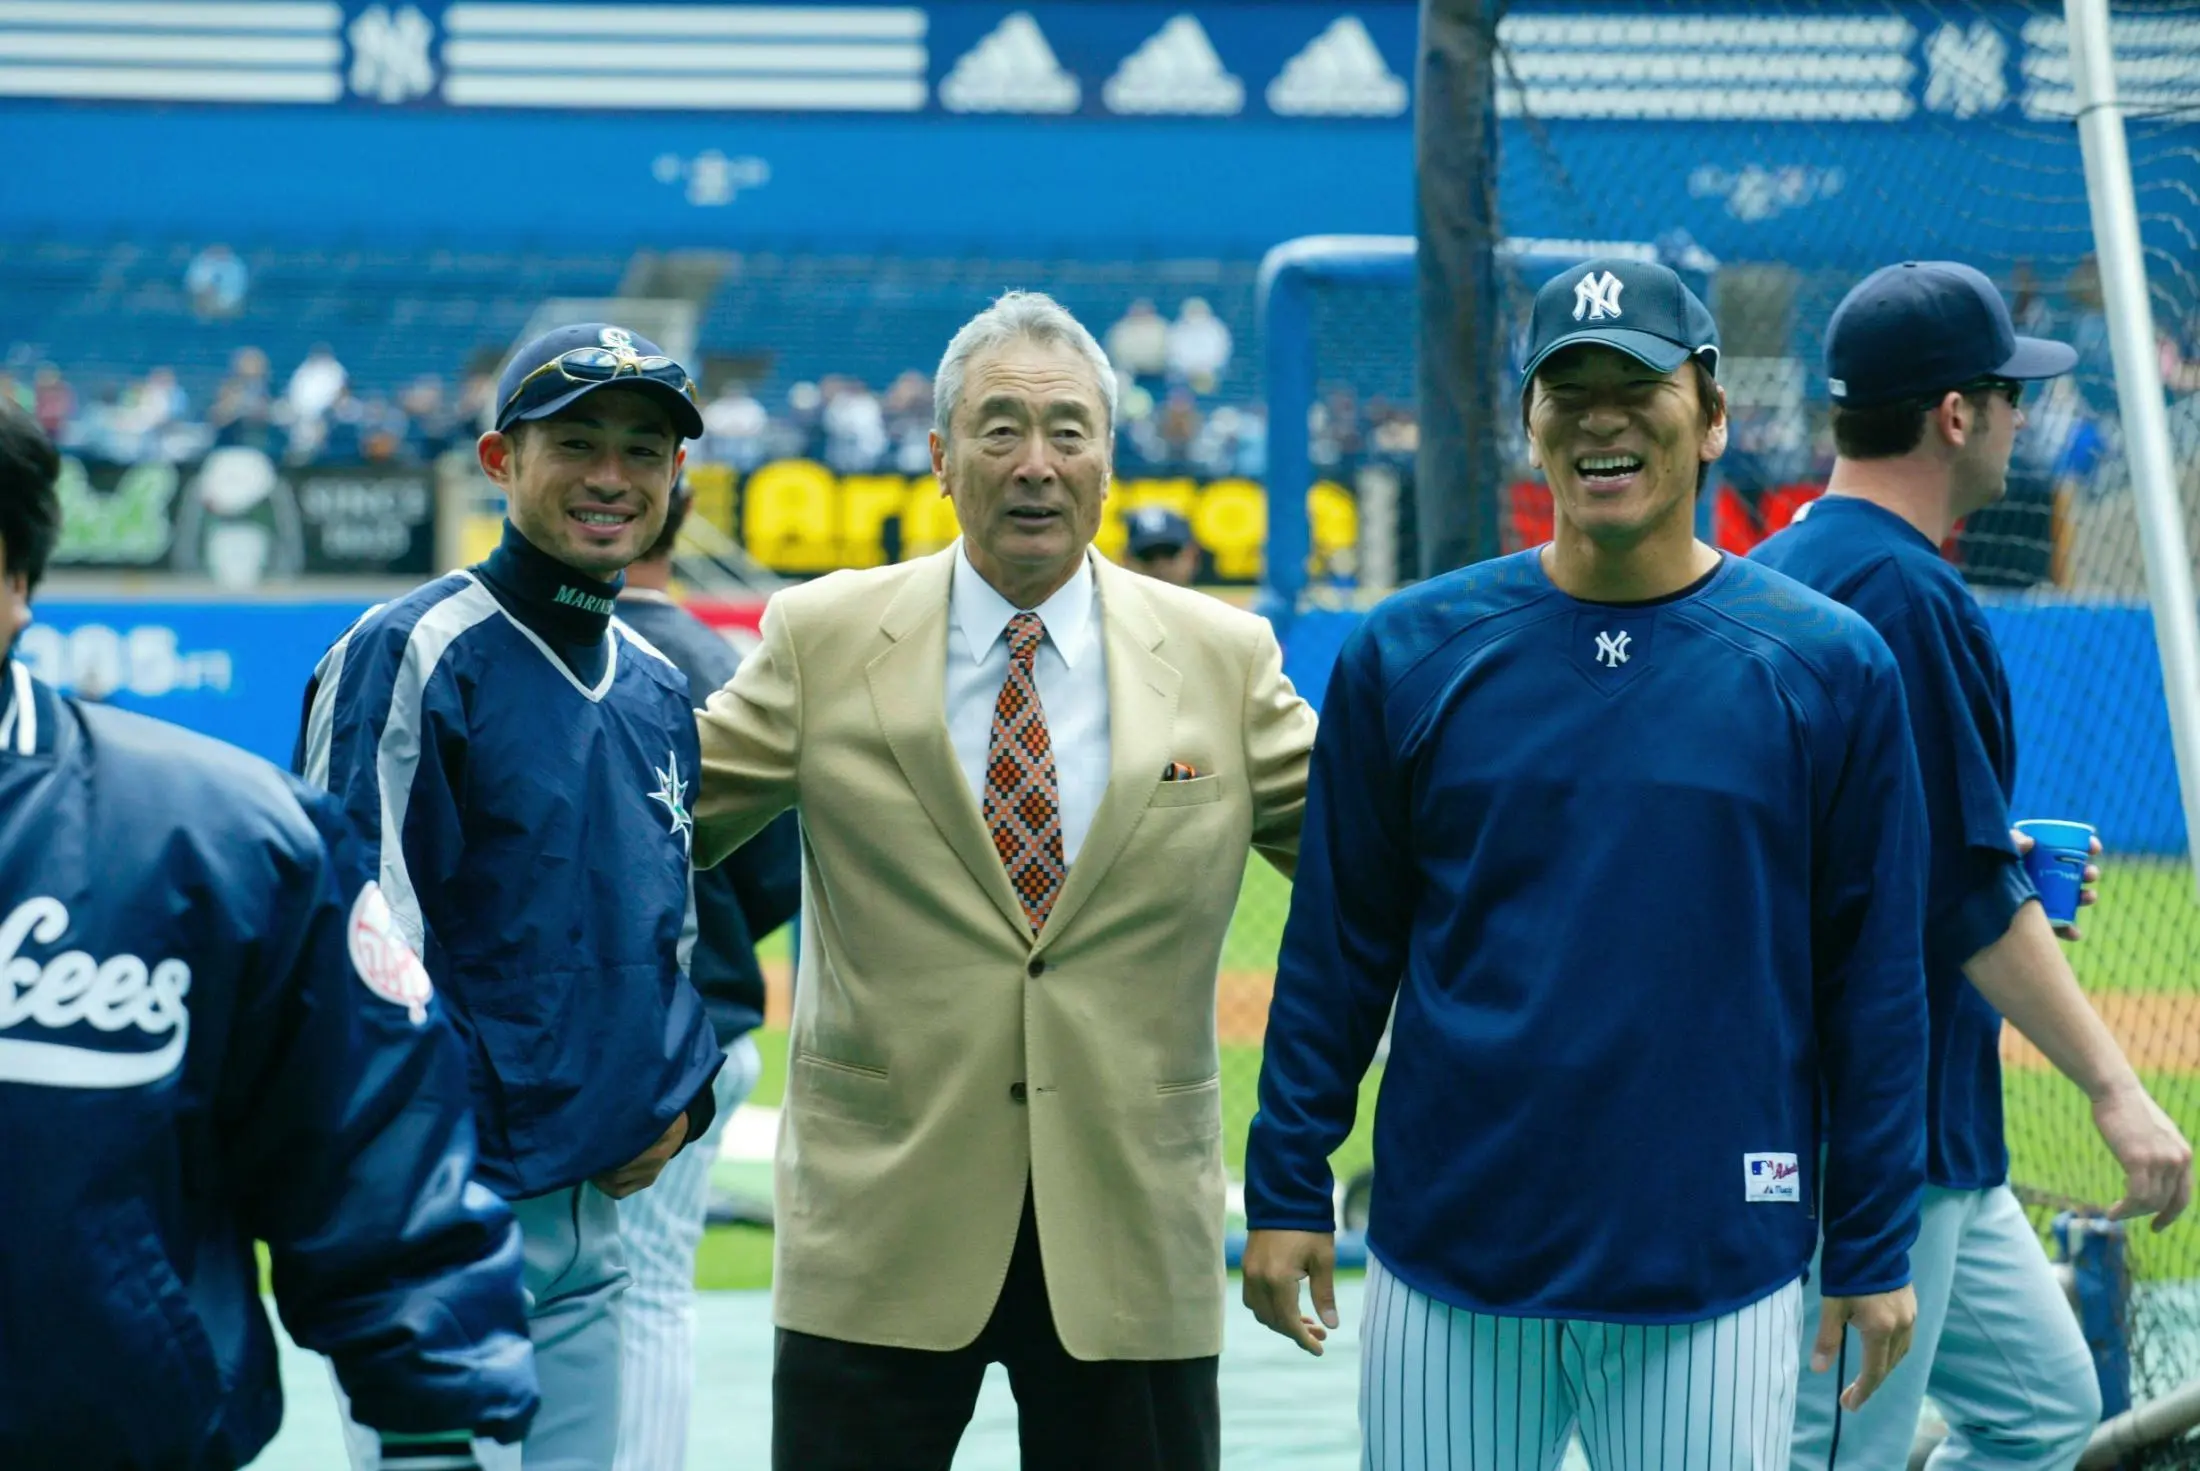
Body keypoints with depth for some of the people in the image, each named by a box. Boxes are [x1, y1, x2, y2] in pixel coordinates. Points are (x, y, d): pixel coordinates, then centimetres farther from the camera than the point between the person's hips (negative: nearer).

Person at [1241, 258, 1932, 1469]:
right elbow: (1339, 947, 7)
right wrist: (1286, 1190, 5)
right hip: (1448, 1258, 1)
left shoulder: (1829, 669, -1)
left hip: (1715, 1271, -1)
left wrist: (1872, 1247, 1)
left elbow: (1873, 976, 2)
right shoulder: (1406, 654, 2)